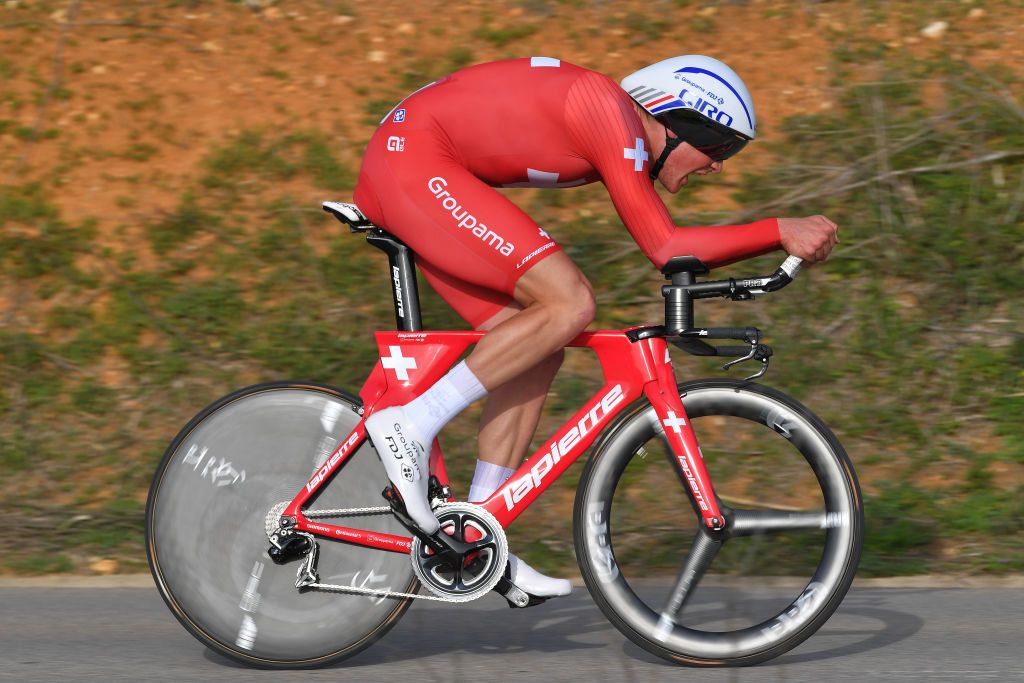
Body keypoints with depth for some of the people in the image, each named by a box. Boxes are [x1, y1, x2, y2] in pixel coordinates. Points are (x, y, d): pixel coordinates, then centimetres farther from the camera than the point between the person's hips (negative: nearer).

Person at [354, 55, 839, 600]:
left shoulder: (624, 138, 15)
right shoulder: (614, 113, -14)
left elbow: (663, 245, 20)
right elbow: (665, 248, -18)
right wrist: (782, 231, -17)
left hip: (402, 173, 10)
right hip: (414, 162, -10)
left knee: (538, 354, 5)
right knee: (568, 305, -18)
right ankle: (411, 426, -16)